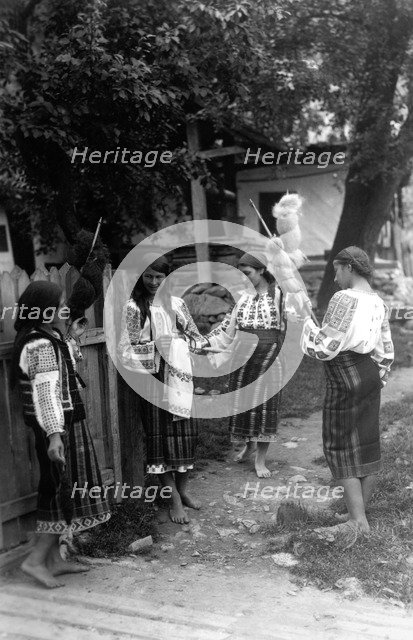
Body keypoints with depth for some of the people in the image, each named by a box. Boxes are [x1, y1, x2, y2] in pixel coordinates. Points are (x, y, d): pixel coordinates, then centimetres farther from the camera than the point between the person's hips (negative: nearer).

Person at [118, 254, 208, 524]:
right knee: (160, 434, -1)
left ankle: (183, 489, 25)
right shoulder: (133, 307, -2)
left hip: (179, 378, 3)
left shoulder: (176, 304, 7)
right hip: (152, 378, -3)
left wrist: (183, 343, -8)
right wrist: (155, 346, -17)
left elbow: (197, 337, 11)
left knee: (185, 431, 6)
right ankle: (175, 499, 9)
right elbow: (126, 349, -7)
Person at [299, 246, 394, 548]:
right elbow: (386, 351, 13)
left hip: (345, 379, -8)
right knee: (367, 445, 12)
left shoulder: (345, 298, -16)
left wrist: (307, 325, -3)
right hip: (370, 376, 8)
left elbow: (327, 347, -19)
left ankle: (357, 520, -5)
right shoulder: (378, 302, 9)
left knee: (340, 447, -1)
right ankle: (360, 514, 23)